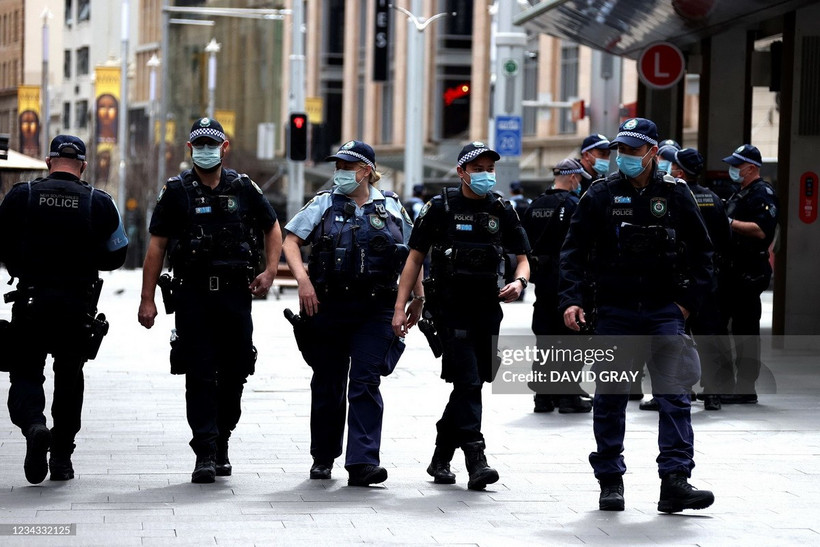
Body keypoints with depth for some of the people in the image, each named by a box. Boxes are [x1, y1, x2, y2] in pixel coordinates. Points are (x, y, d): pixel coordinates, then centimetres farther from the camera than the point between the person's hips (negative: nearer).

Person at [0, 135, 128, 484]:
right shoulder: (99, 203, 0)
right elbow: (116, 255, 5)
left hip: (30, 302, -1)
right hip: (79, 306, 1)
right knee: (69, 379, 15)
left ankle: (33, 424, -21)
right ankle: (61, 457, 17)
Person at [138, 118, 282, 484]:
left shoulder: (244, 188, 7)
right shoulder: (176, 191, 2)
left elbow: (272, 228, 19)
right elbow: (156, 246, 1)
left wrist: (270, 271, 3)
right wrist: (147, 299, -4)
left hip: (236, 294, 2)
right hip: (193, 295, -2)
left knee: (233, 374, 6)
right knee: (199, 376, -7)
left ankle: (221, 445, 23)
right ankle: (205, 454, -7)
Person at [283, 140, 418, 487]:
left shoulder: (391, 208, 7)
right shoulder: (324, 204, 5)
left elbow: (412, 254, 16)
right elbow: (290, 240, 1)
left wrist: (417, 297, 10)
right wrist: (302, 280, -14)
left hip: (375, 311, 0)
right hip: (329, 307, 1)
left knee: (365, 383, -8)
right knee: (327, 385, 9)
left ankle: (362, 463, -13)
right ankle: (323, 458, 24)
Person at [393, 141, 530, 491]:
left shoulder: (502, 211, 7)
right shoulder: (440, 208, -2)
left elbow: (522, 259, 12)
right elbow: (415, 258, 0)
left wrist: (519, 282, -12)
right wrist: (401, 307, -6)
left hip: (488, 312, 4)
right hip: (451, 311, -4)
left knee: (469, 386, 9)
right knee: (468, 383, -14)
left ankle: (441, 459, 24)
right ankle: (476, 461, -16)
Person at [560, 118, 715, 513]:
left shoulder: (675, 194, 3)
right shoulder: (601, 195, 1)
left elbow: (702, 252, 10)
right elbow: (574, 250, 3)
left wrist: (688, 301, 2)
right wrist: (571, 300, -8)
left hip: (664, 312, 0)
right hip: (614, 311, 0)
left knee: (674, 395, -7)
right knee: (610, 397, 5)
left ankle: (675, 483, -8)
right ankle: (610, 481, 15)